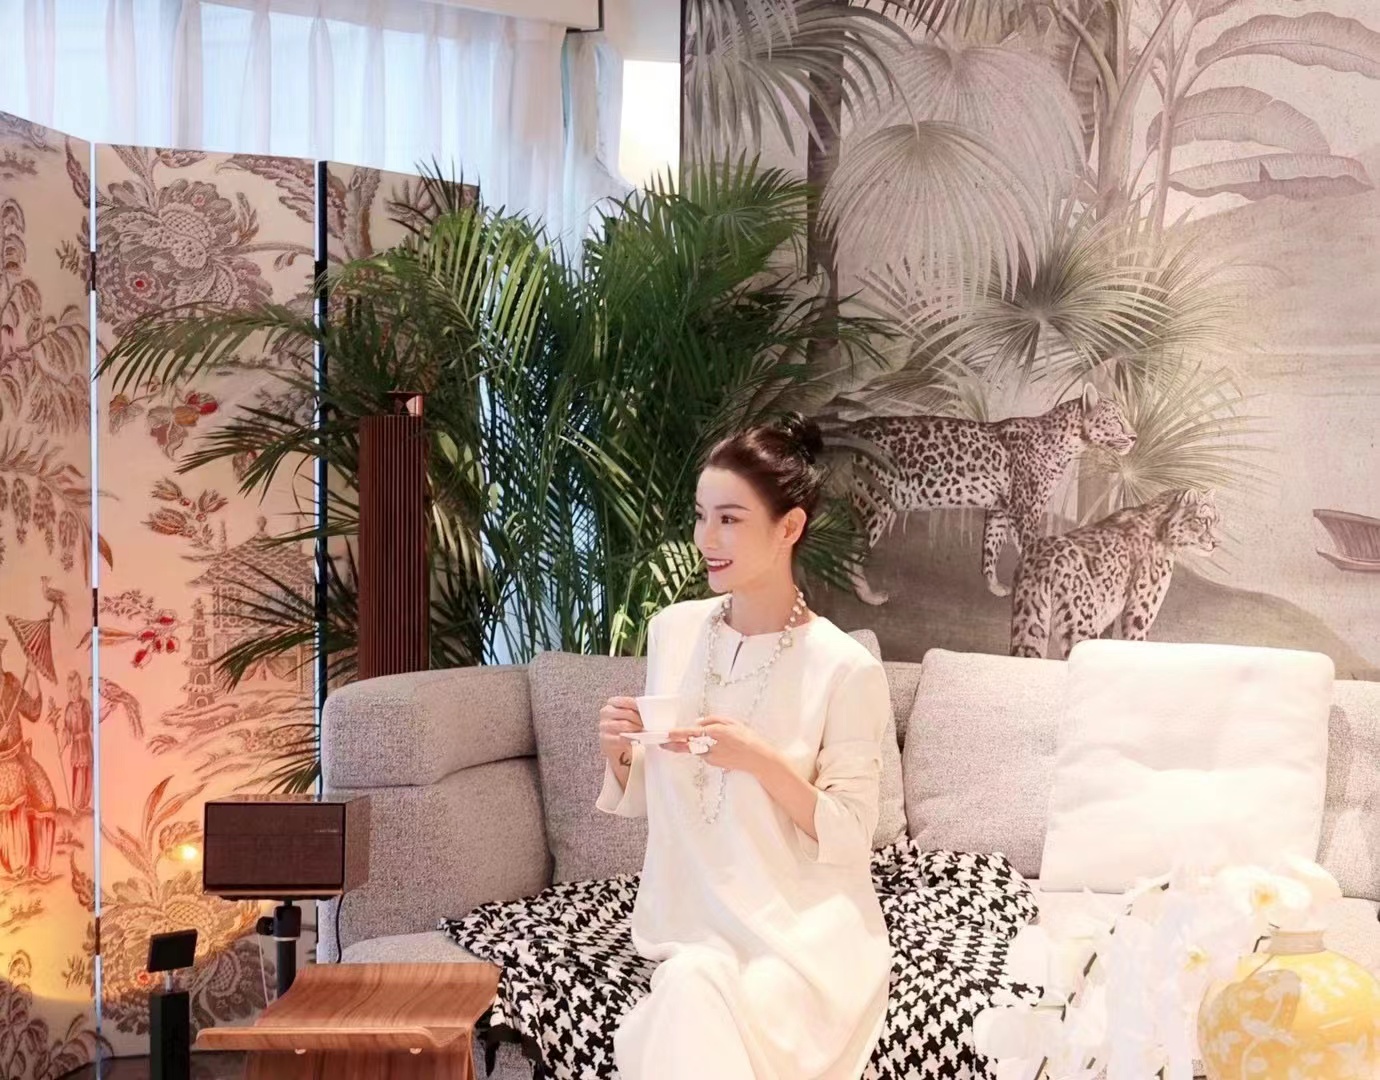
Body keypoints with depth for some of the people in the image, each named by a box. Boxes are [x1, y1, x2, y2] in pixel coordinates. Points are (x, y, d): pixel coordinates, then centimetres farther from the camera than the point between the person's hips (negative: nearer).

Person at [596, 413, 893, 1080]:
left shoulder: (846, 670, -12)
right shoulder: (672, 631, 3)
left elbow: (852, 840, -9)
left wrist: (763, 762, -23)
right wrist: (618, 751, -9)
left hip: (805, 933, -4)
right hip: (689, 927, 4)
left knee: (696, 1002, -30)